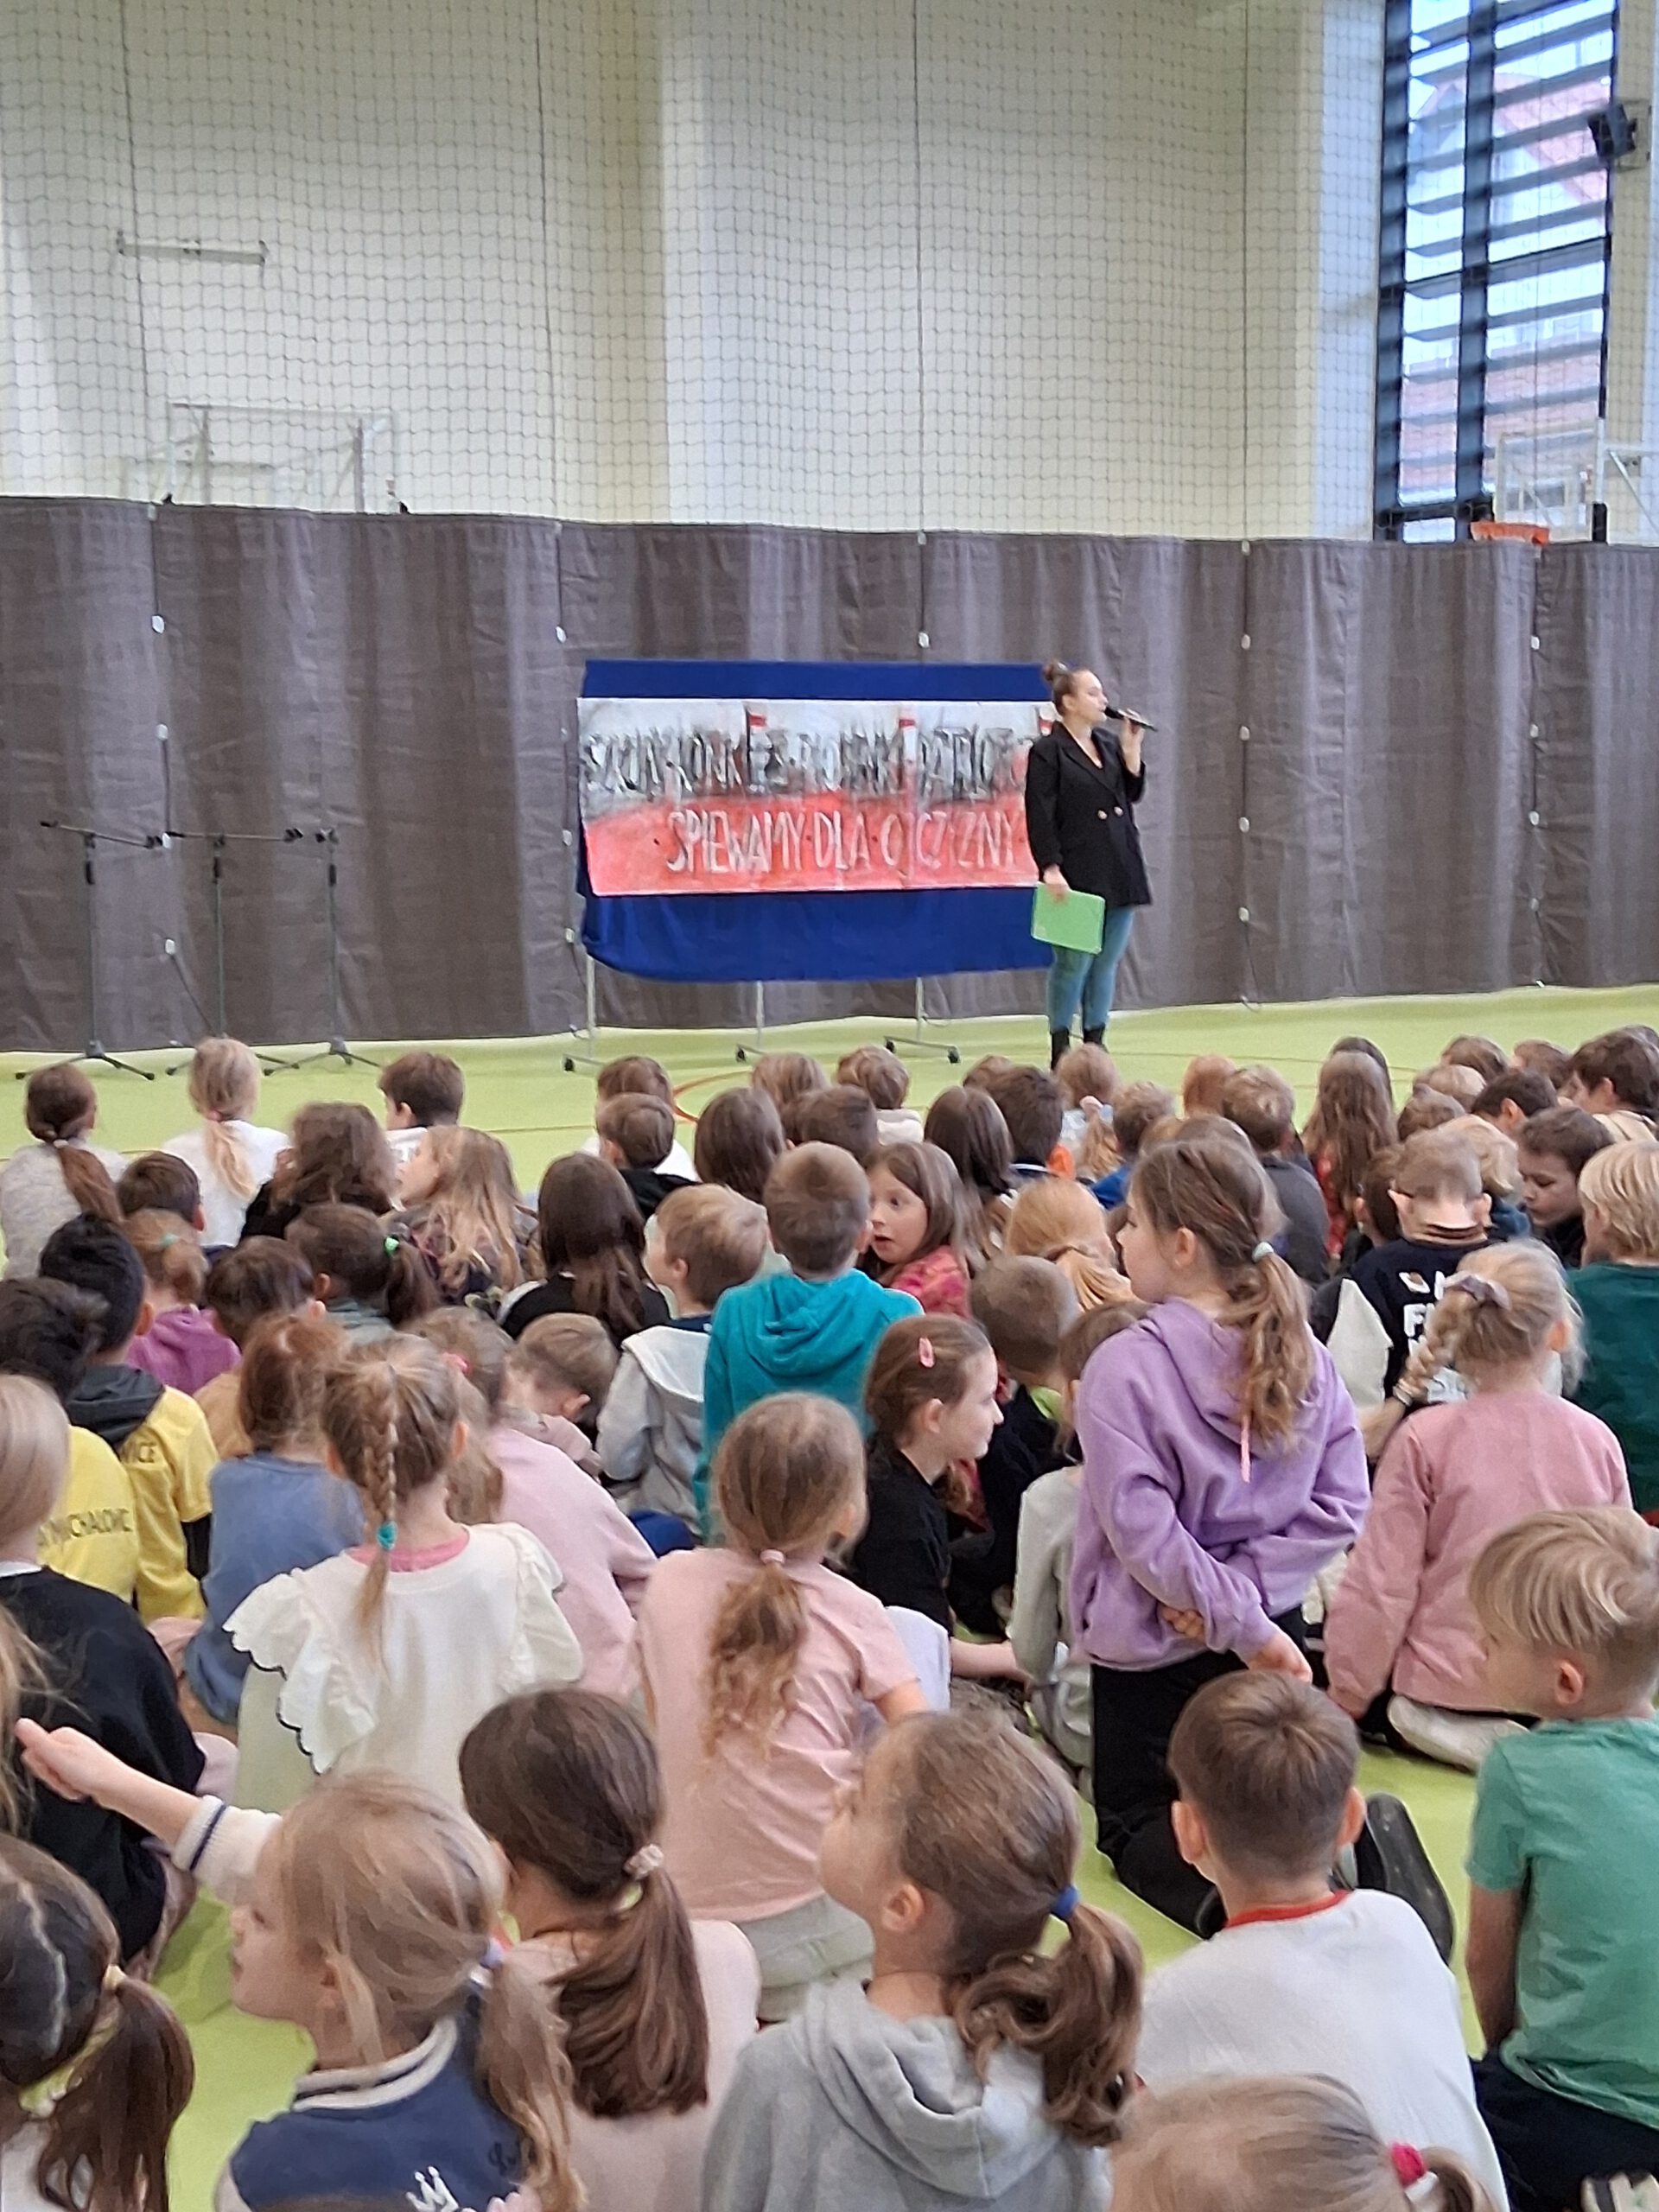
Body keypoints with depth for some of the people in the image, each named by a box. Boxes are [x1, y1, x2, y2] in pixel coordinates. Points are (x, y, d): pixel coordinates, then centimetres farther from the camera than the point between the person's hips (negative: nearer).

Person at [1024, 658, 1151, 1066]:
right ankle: (1060, 1050, 7)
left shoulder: (1110, 743, 13)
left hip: (1119, 871, 7)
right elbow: (1040, 817, -11)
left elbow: (1133, 794, 14)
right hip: (1078, 874, -7)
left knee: (1107, 962, 10)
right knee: (1074, 962, -4)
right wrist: (1050, 868, -18)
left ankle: (1095, 1042, 20)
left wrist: (1131, 749, 3)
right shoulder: (1047, 752, -7)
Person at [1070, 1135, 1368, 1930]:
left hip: (1153, 1646, -5)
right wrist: (1245, 1590, -9)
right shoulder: (1302, 1353, -3)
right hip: (1273, 1629, 5)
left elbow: (1142, 1528, -24)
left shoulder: (1125, 1364, -20)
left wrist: (1238, 1624, -17)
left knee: (1136, 1827, 17)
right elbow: (1341, 1505, -4)